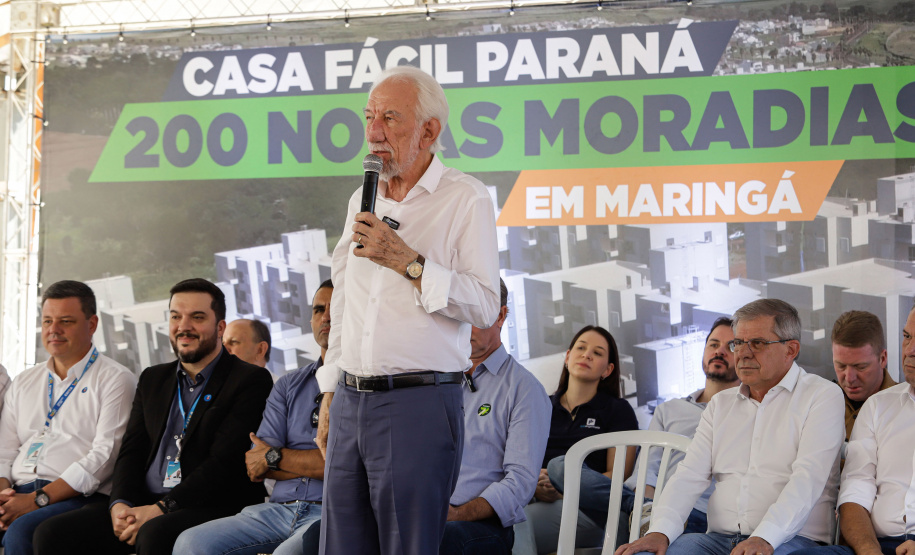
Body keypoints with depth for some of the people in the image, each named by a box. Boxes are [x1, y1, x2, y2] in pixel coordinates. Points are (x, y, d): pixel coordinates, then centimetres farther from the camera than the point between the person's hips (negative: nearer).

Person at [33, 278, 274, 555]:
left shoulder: (251, 381, -1)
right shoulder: (153, 379, 22)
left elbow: (224, 461, -11)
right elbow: (131, 450, 14)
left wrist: (161, 508, -18)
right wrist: (120, 504, -7)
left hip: (211, 508, -6)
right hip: (143, 505, 6)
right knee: (53, 533, -15)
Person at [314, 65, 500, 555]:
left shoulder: (464, 198, -3)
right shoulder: (362, 201, 17)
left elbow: (485, 306, -12)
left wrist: (407, 261, -17)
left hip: (419, 404, -6)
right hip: (350, 402, 6)